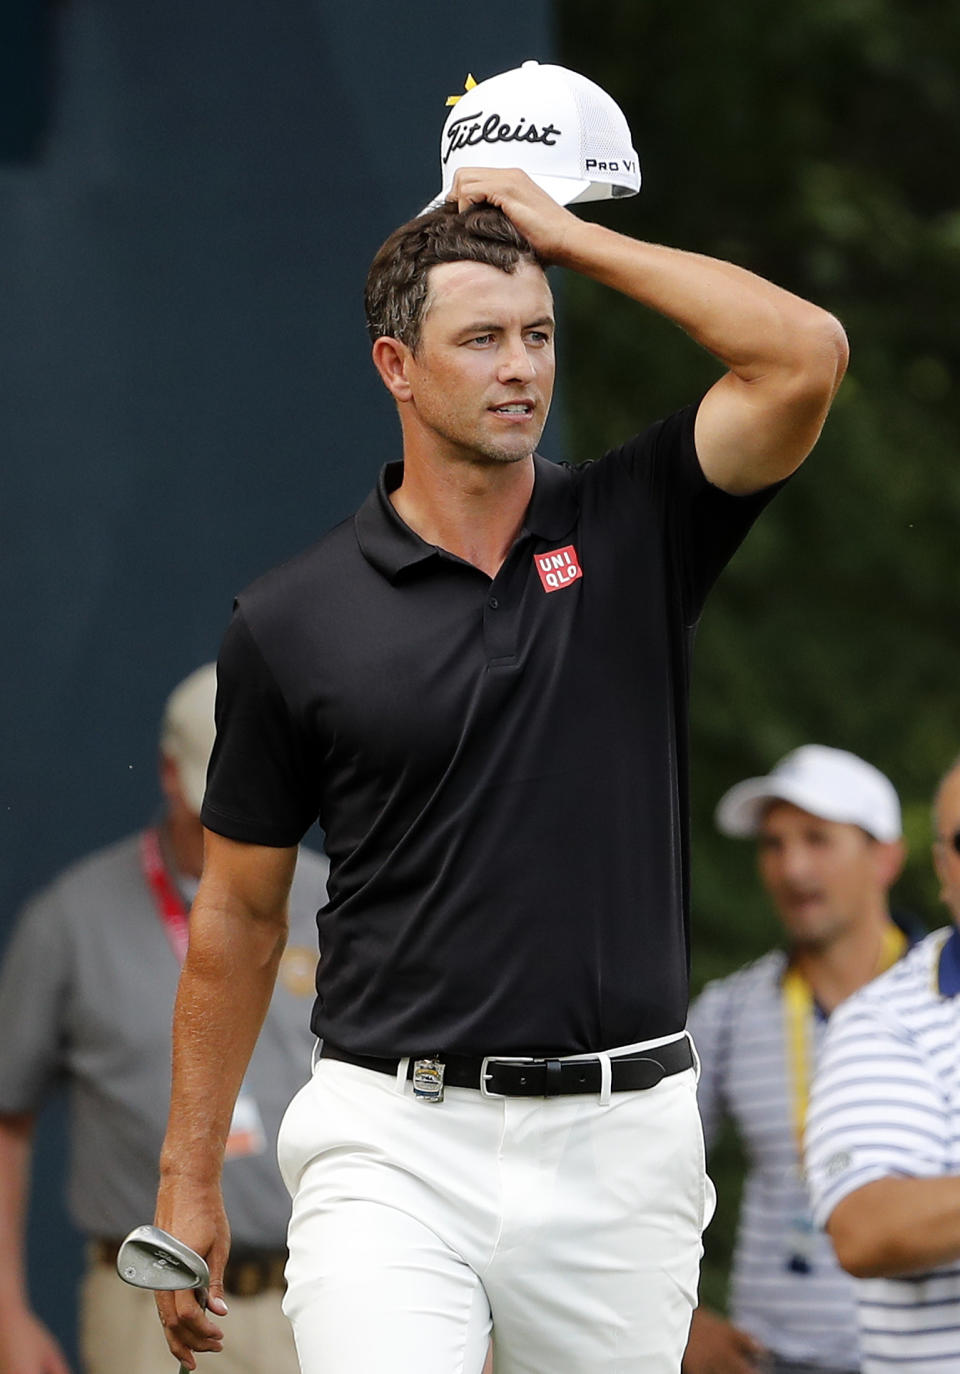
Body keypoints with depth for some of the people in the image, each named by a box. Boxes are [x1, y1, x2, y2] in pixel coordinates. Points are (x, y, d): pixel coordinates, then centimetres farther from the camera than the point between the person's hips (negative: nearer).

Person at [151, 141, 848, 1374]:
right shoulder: (293, 622, 2)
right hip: (393, 1143, -2)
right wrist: (188, 1179, 8)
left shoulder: (633, 534, 5)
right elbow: (239, 911, 9)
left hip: (620, 1143, 2)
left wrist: (569, 235, -4)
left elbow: (803, 358, -11)